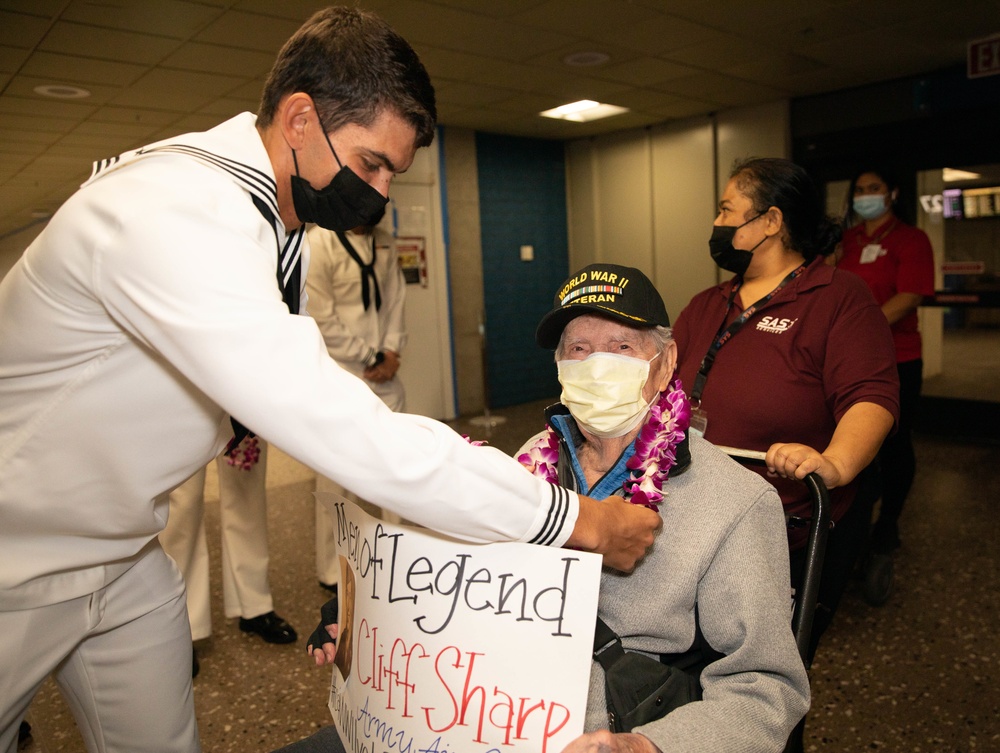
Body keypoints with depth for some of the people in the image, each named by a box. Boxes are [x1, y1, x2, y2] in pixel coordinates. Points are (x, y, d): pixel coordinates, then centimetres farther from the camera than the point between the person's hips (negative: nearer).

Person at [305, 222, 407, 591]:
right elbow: (321, 319, -13)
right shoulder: (318, 243, -10)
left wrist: (390, 352, -2)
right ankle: (334, 572, 19)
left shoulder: (384, 243, 11)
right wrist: (369, 358, -8)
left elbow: (395, 300, 12)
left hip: (384, 372, 6)